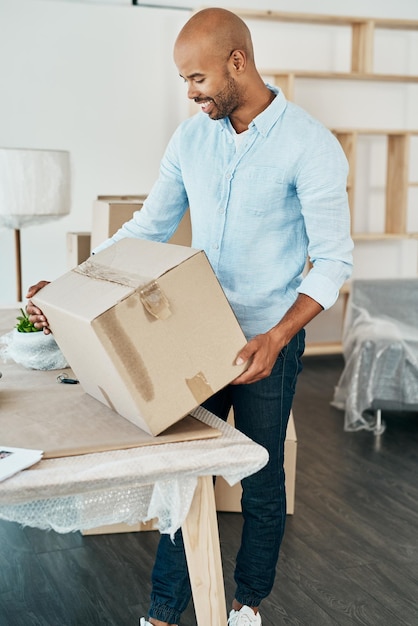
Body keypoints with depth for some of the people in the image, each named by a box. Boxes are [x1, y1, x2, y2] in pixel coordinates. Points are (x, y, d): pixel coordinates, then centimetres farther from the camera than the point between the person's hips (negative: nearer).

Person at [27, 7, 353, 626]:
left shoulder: (309, 145, -15)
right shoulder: (190, 137, 2)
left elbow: (333, 258, -15)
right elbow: (148, 227, 7)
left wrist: (277, 337, -27)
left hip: (270, 342, -4)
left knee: (261, 478, 11)